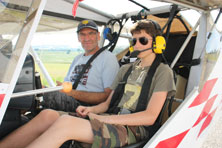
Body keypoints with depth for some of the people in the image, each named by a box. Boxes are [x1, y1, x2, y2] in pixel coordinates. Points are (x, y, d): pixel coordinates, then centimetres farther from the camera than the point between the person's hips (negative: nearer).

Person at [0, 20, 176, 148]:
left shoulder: (162, 71, 2)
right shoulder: (126, 69, 23)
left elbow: (150, 117, -9)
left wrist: (108, 118, -13)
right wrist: (92, 109, -2)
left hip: (135, 130, -6)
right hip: (111, 120, 6)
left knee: (65, 123, -31)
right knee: (48, 115, -17)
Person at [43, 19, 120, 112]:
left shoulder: (108, 58, -2)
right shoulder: (77, 58, 24)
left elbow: (109, 96, -12)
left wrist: (73, 93, -17)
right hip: (69, 101, 7)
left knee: (50, 95, -31)